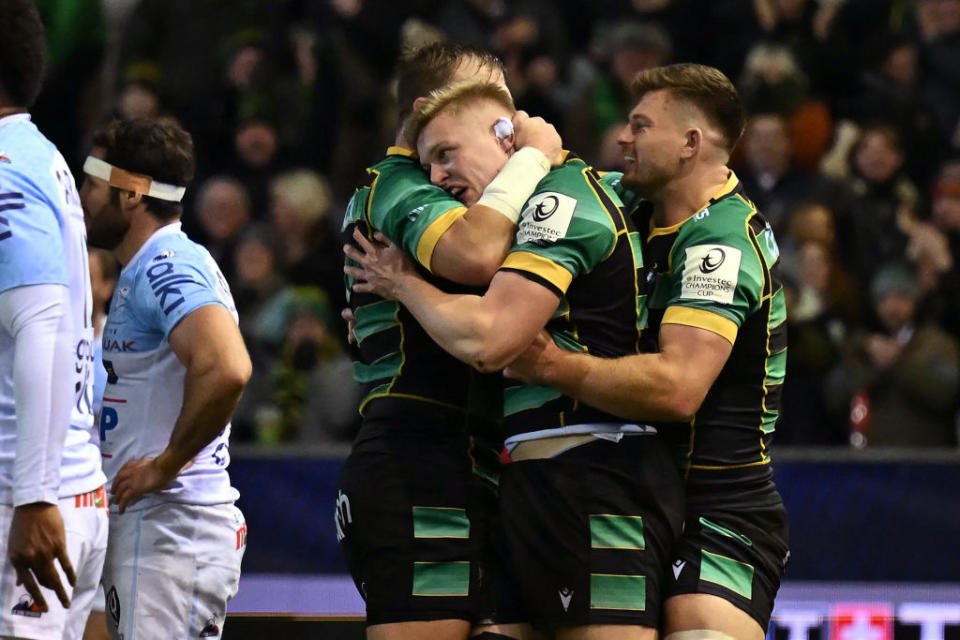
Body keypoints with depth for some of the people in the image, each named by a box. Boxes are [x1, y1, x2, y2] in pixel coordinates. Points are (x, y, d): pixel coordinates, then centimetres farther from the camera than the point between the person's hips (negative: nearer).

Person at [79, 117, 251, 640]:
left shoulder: (168, 268, -14)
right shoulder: (140, 272, 20)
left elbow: (225, 368, -31)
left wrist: (166, 464, -21)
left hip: (171, 522, -11)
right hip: (138, 523, 11)